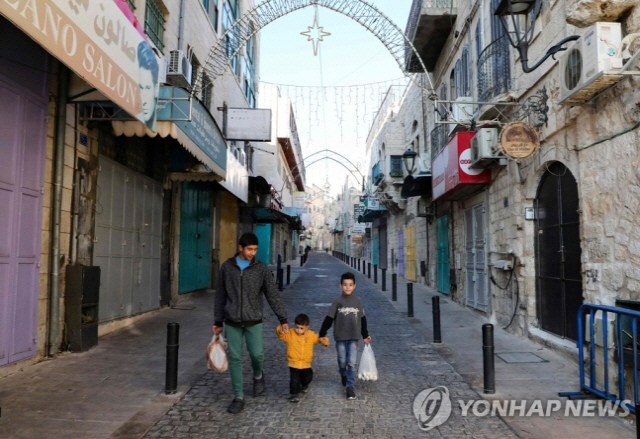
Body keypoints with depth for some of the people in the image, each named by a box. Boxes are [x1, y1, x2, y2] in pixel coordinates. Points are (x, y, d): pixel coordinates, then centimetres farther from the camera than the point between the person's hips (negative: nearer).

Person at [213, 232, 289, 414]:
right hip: (232, 322, 1)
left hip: (253, 321, -1)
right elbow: (220, 296, 8)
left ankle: (258, 376, 28)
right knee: (235, 359, 3)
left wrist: (282, 319, -6)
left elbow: (273, 295, -1)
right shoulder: (227, 267, 1)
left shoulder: (261, 268, -2)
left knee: (257, 354, -7)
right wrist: (218, 321, 9)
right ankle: (238, 397, 17)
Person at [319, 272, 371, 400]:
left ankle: (350, 387, 4)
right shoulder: (337, 302, -7)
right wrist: (322, 334, -3)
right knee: (342, 361, 12)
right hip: (340, 337, 0)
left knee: (351, 362, -3)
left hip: (354, 337, 0)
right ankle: (344, 377, 40)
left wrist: (365, 335, 12)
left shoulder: (358, 302, -1)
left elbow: (362, 320, 8)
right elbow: (329, 319, -3)